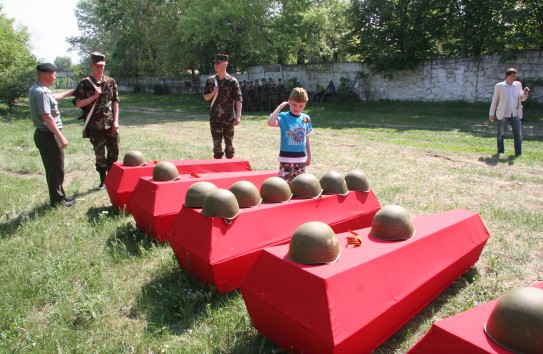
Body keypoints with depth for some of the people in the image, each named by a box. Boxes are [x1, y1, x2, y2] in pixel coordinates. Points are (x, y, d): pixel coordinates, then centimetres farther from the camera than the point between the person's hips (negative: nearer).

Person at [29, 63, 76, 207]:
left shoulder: (36, 89, 12)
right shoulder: (41, 92, -20)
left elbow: (53, 97, 33)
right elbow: (47, 117, -25)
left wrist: (69, 92, 41)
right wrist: (61, 137, -23)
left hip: (43, 134, 10)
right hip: (48, 135, -10)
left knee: (53, 168, 18)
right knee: (56, 169, 0)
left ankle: (59, 196, 29)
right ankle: (57, 200, 11)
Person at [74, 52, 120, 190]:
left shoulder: (111, 81, 5)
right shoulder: (84, 84, -2)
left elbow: (115, 101, 5)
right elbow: (78, 103, -5)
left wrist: (116, 121, -2)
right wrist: (95, 96, -15)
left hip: (110, 124, 2)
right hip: (95, 125, -2)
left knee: (114, 151, 6)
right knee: (99, 153, 4)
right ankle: (103, 181, 16)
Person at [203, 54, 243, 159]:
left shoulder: (232, 81, -5)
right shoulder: (210, 80, 5)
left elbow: (238, 99, -6)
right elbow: (206, 97, 12)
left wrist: (238, 116, -13)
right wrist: (213, 93, -9)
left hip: (228, 116, -2)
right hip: (215, 116, 3)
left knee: (229, 141, 6)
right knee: (216, 141, 7)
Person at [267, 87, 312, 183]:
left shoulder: (306, 119, 3)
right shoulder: (283, 117, -9)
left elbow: (306, 139, 12)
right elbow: (270, 123, -31)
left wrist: (309, 155, 15)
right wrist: (280, 106, -21)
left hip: (301, 158, 5)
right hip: (286, 158, -4)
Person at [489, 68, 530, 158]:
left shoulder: (518, 85, 9)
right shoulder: (499, 86, -2)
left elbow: (522, 99, 15)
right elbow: (494, 100, 1)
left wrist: (525, 93, -7)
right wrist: (491, 113, -1)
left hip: (515, 114, 3)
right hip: (503, 114, -3)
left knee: (518, 133, 3)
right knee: (501, 134, 5)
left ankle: (518, 153, 10)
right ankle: (500, 152, 16)